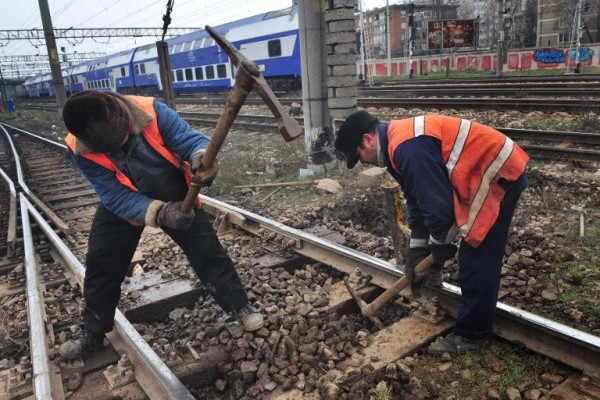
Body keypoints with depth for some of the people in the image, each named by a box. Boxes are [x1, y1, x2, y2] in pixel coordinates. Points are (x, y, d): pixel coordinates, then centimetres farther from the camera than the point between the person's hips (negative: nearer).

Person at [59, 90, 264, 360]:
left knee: (208, 253, 0)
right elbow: (115, 196, -30)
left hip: (175, 197, -1)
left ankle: (240, 305, 19)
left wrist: (200, 158, -58)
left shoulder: (151, 111, -32)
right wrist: (158, 213, -46)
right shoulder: (81, 150, -27)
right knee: (100, 264, 5)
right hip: (122, 205, 1)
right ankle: (92, 332, 28)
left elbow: (189, 139, -32)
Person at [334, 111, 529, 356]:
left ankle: (472, 335, 9)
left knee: (476, 261, -5)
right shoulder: (397, 142, 8)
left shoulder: (406, 147, -26)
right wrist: (416, 249, 15)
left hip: (499, 176, -10)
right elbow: (417, 199, 14)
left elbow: (437, 201, -25)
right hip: (486, 173, 11)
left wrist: (439, 242, -6)